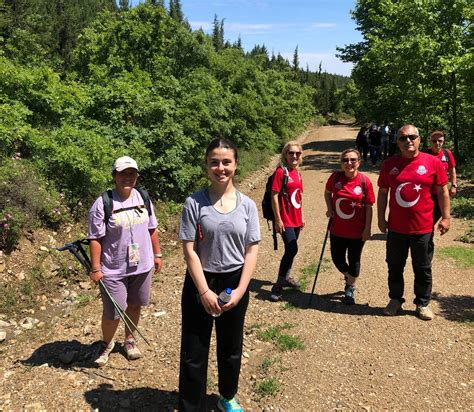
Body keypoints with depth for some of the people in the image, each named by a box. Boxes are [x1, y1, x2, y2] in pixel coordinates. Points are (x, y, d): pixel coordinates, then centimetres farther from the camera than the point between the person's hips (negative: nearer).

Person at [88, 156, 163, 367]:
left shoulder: (143, 198, 2)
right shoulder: (102, 204, -15)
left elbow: (152, 229, 12)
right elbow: (95, 238, -13)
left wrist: (157, 254, 12)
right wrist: (95, 268, -13)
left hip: (142, 266, 5)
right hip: (113, 271, -5)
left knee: (135, 304, 19)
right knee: (113, 313, 3)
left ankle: (129, 339, 42)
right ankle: (107, 344, 33)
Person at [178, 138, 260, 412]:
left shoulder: (247, 205, -3)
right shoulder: (195, 203, -10)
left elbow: (252, 250, -2)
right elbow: (190, 250, -11)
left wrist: (239, 291, -10)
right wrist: (205, 292, -15)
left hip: (235, 283, 3)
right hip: (200, 283, -2)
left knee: (231, 348, 20)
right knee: (194, 352, 5)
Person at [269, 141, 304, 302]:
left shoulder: (297, 173, 10)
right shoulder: (281, 172, -13)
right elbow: (274, 196, -15)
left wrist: (301, 217, 19)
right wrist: (278, 219, -17)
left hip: (296, 219, 8)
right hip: (285, 219, -8)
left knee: (291, 249, 17)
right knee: (292, 249, -14)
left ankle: (286, 278, 35)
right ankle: (278, 286, -5)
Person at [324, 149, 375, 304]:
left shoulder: (364, 181, -13)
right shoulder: (335, 177, -7)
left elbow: (369, 207, -8)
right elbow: (327, 193, 13)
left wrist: (367, 229, -8)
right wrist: (329, 209, -2)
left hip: (357, 231, -3)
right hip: (337, 229, 3)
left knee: (354, 261, 9)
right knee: (337, 258, 13)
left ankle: (350, 288, 33)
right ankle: (348, 276, 46)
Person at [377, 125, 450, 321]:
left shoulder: (433, 162, -5)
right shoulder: (389, 164, -1)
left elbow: (442, 192, 0)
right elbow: (382, 193, 5)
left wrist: (446, 217, -2)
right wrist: (381, 219, 5)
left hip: (423, 228, -1)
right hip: (396, 227, 2)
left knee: (423, 269, 12)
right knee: (395, 267, 14)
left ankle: (422, 303, 30)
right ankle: (395, 300, 32)